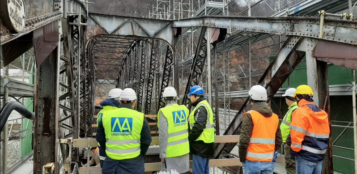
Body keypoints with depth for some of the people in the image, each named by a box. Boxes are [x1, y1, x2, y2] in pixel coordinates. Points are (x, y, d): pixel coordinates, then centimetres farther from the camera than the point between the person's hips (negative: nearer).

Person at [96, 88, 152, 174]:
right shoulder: (140, 117, -8)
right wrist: (140, 155, 12)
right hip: (132, 162, -2)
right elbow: (146, 140, -4)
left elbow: (100, 138, 5)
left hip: (112, 160, 2)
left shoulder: (107, 116, -1)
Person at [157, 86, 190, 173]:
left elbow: (163, 135, -16)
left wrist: (162, 154, -9)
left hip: (171, 151, -5)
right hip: (184, 149, 5)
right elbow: (188, 128, 6)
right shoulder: (184, 109, 0)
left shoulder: (164, 112, -15)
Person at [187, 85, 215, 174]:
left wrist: (190, 138, -13)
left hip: (201, 144, -10)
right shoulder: (204, 105, 16)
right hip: (206, 143, 10)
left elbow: (198, 126, -24)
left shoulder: (201, 108, -16)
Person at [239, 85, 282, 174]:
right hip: (269, 161, 5)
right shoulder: (275, 117, 9)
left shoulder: (250, 115, -11)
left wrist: (242, 158, -4)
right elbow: (278, 141, 11)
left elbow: (244, 140, -15)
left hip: (253, 161, -5)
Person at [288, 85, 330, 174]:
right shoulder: (322, 113, 12)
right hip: (319, 155, 8)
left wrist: (294, 150, -9)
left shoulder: (300, 111, -14)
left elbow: (297, 134, -21)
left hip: (305, 155, -8)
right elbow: (325, 135, 15)